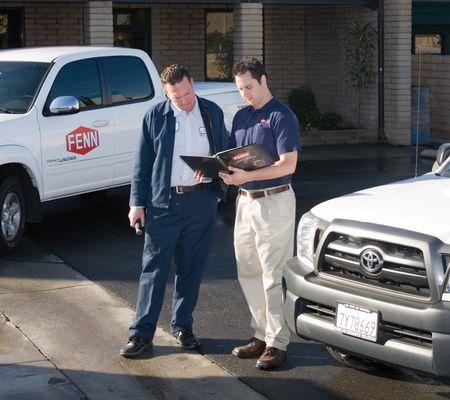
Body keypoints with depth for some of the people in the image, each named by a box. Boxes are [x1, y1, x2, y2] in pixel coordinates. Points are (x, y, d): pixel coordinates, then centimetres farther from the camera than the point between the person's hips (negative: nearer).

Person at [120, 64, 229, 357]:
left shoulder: (213, 113, 6)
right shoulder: (155, 116, 0)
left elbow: (225, 152, 14)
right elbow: (142, 163, 3)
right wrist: (137, 203, -1)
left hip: (201, 200, 2)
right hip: (163, 201, -2)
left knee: (192, 267, 10)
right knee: (154, 268, -1)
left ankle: (183, 326, 23)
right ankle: (142, 333, 4)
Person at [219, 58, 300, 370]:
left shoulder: (281, 116, -9)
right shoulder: (241, 116, 14)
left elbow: (288, 164, -17)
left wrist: (247, 176, -24)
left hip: (274, 201, -8)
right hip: (245, 201, 8)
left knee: (274, 276, -4)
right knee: (248, 273, 11)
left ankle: (277, 343, 4)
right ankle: (262, 334, 23)